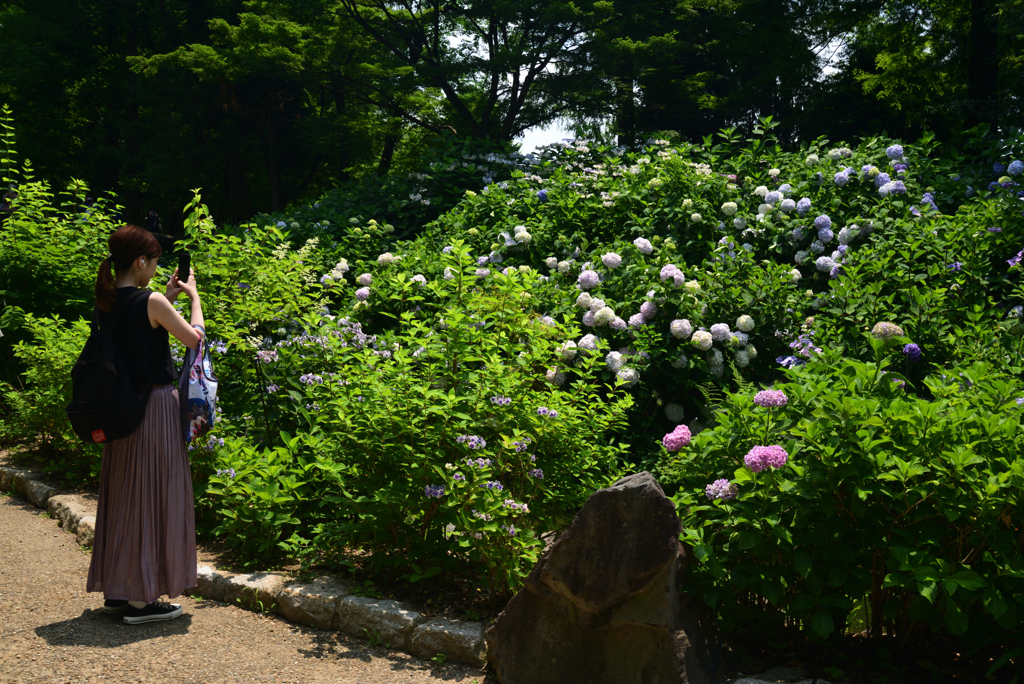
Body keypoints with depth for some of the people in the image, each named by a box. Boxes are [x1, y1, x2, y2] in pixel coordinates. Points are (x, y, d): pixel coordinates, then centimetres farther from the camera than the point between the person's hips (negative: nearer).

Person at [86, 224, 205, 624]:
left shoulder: (105, 304, 5)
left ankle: (116, 589, 25)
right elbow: (195, 338, -6)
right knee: (154, 497, 0)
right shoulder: (151, 303, -16)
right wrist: (193, 295, 7)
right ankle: (142, 597, 5)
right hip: (156, 407, -8)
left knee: (123, 496, 16)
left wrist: (168, 296, 20)